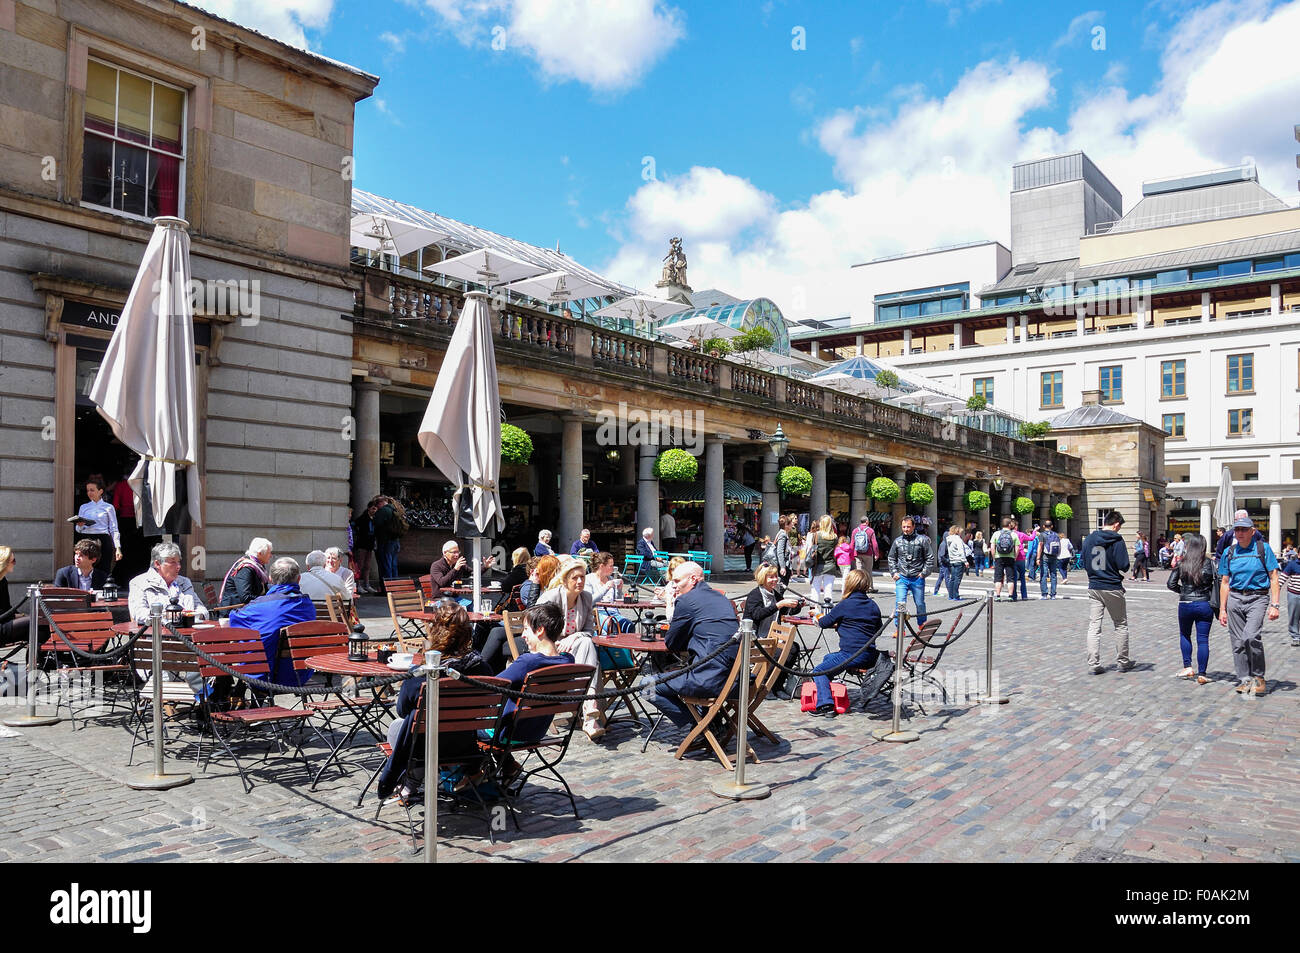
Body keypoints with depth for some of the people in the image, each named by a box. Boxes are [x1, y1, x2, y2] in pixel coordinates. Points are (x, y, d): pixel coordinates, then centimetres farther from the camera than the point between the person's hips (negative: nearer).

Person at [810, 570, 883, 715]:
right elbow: (878, 630, 22)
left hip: (852, 655, -8)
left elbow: (824, 623, -2)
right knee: (828, 658, 26)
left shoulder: (846, 605, -11)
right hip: (870, 657, 8)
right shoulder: (873, 605, 9)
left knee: (819, 670, 3)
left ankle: (825, 704, -11)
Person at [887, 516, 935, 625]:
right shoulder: (897, 541, 7)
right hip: (901, 578, 1)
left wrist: (924, 573, -3)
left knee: (920, 604, 12)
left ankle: (922, 626, 32)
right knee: (900, 603, -11)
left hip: (917, 578, -1)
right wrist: (894, 572, 7)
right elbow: (891, 558, 18)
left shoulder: (922, 540, 0)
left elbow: (930, 558, 3)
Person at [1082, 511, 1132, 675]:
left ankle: (1093, 664, 1)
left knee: (1094, 626, 4)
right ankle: (1122, 662, 20)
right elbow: (1124, 566, -12)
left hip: (1094, 588, 4)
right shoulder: (1117, 540, -10)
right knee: (1121, 626, 13)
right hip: (1113, 588, -4)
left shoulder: (1089, 539, 4)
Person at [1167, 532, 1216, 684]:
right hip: (1205, 605, 0)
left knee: (1184, 635, 22)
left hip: (1185, 604, 0)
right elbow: (1217, 583, -8)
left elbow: (1171, 583, -3)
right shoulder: (1208, 563, -5)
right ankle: (1201, 675, 5)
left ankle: (1187, 667, 15)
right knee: (1203, 640, 4)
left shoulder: (1182, 563, -3)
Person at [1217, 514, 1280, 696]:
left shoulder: (1263, 549, 0)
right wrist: (1222, 609, 11)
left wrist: (1275, 605, -9)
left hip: (1257, 598, -4)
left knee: (1251, 636, -21)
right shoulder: (1229, 552, 9)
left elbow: (1273, 579, -1)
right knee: (1238, 642, 2)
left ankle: (1258, 677, -4)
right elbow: (1225, 583, 14)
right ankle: (1244, 679, 13)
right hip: (1235, 598, 4)